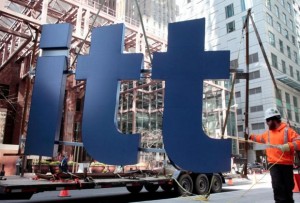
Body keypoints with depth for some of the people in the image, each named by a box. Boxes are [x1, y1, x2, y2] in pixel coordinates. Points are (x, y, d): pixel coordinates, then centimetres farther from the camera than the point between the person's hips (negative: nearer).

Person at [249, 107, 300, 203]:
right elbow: (260, 138, 32)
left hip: (286, 164, -3)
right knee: (277, 186, -7)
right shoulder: (268, 133, 12)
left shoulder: (287, 130, -8)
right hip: (274, 164, 3)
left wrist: (287, 146, -32)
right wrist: (250, 136, 28)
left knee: (288, 186, 12)